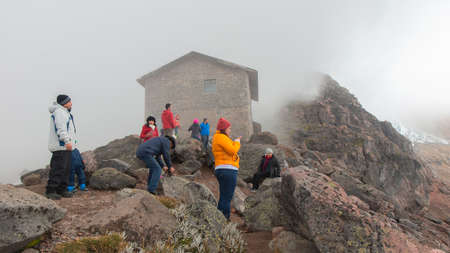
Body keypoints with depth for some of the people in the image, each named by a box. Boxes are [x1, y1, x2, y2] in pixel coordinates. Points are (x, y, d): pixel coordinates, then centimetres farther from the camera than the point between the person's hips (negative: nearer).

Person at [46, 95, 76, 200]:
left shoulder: (64, 112, 23)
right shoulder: (59, 112, -11)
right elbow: (61, 129, -23)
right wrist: (67, 141, -30)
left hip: (65, 147, 11)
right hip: (60, 146, -11)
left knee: (66, 169, 11)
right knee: (58, 168, -10)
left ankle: (62, 190, 16)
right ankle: (50, 191, -6)